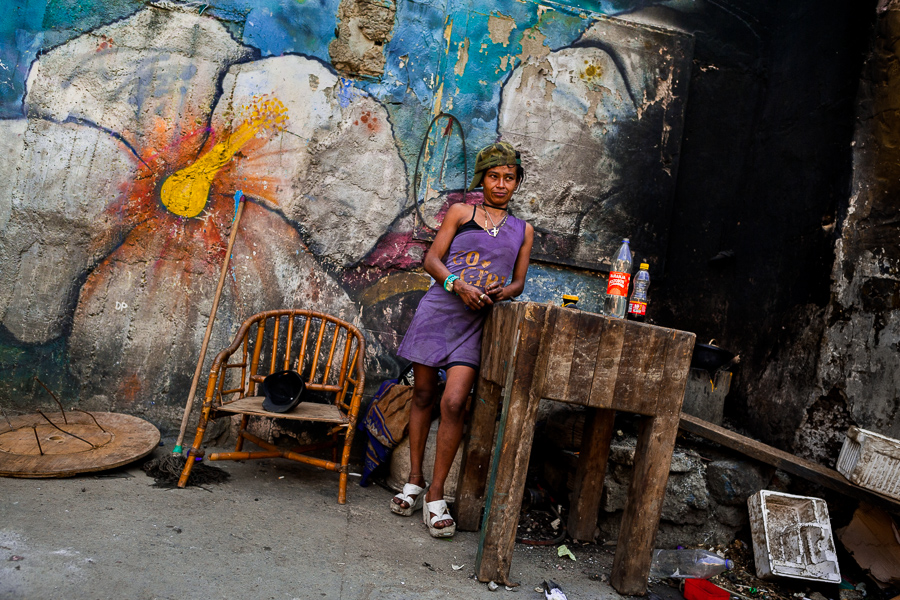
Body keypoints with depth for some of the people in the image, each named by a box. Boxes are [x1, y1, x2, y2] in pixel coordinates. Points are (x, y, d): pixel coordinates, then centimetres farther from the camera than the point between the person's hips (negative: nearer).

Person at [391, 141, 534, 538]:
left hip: (476, 321, 0)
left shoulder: (523, 231, 16)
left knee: (454, 402, -11)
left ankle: (436, 495, 0)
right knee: (423, 394, 6)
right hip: (439, 308, 0)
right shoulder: (460, 212, 9)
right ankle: (415, 480, 21)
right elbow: (432, 259, 3)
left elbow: (518, 282, 16)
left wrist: (502, 292, -7)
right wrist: (459, 285, -14)